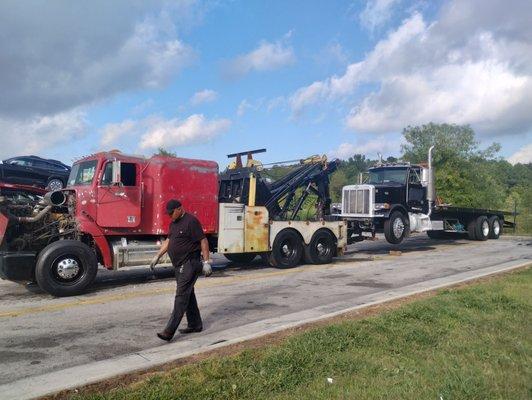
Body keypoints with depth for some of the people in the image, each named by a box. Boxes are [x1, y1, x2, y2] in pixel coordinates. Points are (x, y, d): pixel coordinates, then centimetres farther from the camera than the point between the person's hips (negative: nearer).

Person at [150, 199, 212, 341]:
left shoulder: (191, 221, -15)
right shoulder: (174, 223, 14)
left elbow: (203, 241, -16)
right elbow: (168, 241, 22)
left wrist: (206, 262, -18)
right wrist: (157, 257, 18)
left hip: (190, 264, -10)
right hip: (180, 266, 10)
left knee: (181, 296, -10)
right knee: (188, 294, 15)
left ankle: (169, 331, -12)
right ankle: (195, 325, 26)